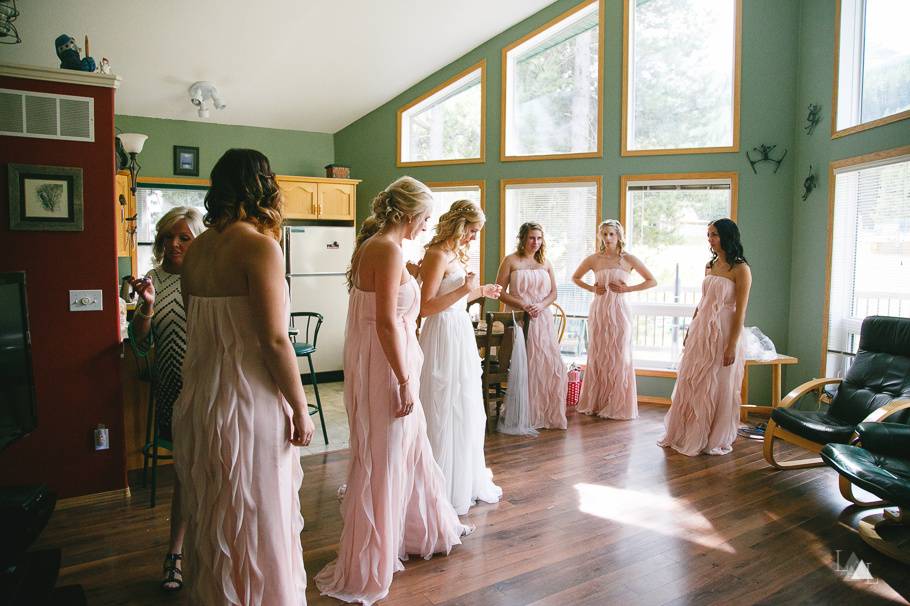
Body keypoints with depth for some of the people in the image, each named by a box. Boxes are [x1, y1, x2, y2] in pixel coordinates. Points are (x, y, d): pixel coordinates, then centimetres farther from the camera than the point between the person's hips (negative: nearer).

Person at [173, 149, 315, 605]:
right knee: (258, 522, 9)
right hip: (248, 401, -8)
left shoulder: (197, 248, 6)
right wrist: (301, 410, -11)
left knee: (213, 518, 23)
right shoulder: (260, 246, -16)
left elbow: (196, 328, 12)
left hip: (201, 397, 8)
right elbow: (274, 340, -19)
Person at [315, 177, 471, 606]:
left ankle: (427, 530, 43)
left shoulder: (370, 245, 11)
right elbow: (386, 322, -24)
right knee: (381, 463, 3)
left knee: (410, 449, 23)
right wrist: (404, 382, -20)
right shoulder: (389, 249, -18)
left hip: (373, 362, 10)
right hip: (385, 366, -10)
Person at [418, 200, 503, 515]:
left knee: (465, 409, 19)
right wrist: (464, 289, -24)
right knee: (445, 410, 1)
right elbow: (426, 307, -20)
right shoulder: (437, 255, -15)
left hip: (461, 334, 10)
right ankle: (447, 488, 16)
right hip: (445, 337, -10)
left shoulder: (455, 254, 13)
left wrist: (479, 291, 14)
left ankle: (466, 479, 35)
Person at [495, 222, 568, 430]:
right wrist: (522, 305, -14)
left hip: (542, 319, 4)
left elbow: (553, 292, 12)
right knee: (524, 367, -2)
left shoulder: (545, 263, 13)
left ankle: (548, 415, 13)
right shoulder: (510, 261, 1)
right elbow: (500, 291, -4)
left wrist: (541, 305, -8)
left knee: (551, 366, -1)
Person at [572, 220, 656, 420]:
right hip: (598, 311, 2)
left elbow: (652, 281, 4)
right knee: (597, 356, 5)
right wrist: (592, 289, 3)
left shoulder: (628, 259, 0)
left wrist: (627, 289, -6)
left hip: (619, 311, -1)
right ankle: (595, 403, 16)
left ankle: (617, 405, 12)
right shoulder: (594, 259, 4)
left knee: (619, 357, 1)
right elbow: (575, 278, 18)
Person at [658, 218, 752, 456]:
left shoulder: (740, 269, -10)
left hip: (723, 333, -7)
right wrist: (689, 331, 14)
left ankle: (716, 440, 20)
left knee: (717, 388, 4)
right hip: (700, 331, 7)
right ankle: (685, 435, 25)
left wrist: (732, 345, -17)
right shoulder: (709, 265, 10)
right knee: (690, 384, 11)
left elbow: (740, 311, -13)